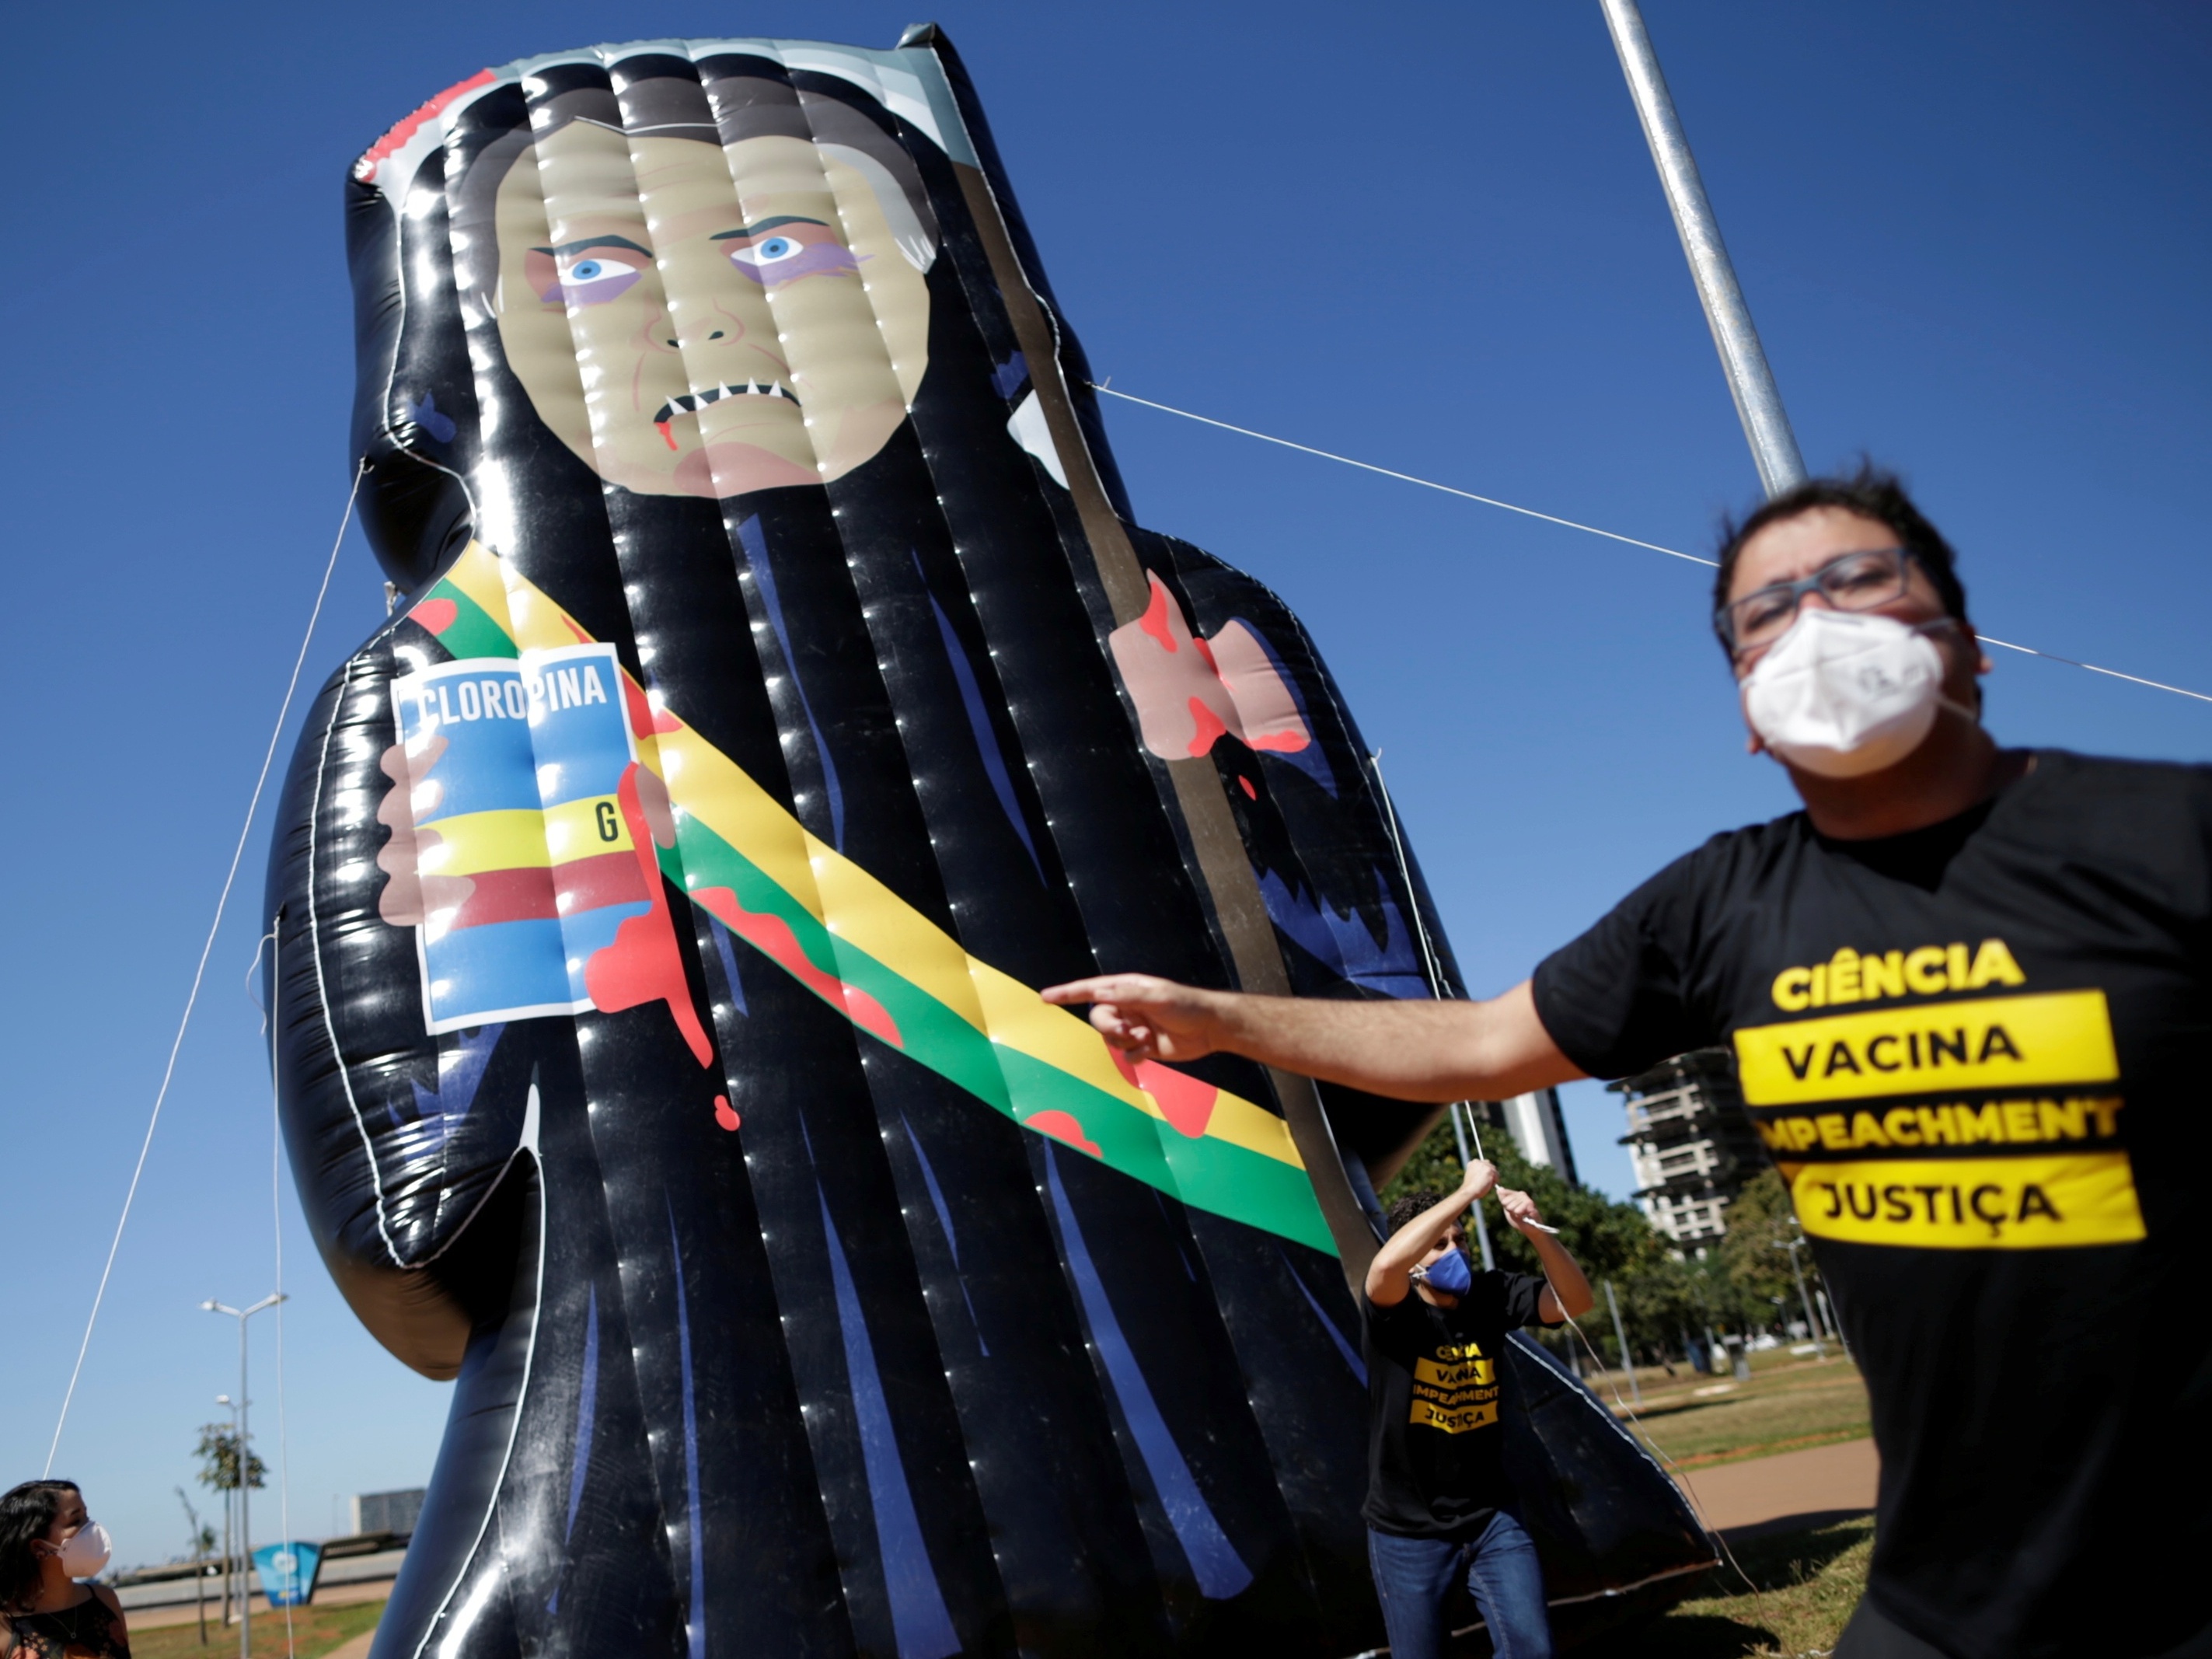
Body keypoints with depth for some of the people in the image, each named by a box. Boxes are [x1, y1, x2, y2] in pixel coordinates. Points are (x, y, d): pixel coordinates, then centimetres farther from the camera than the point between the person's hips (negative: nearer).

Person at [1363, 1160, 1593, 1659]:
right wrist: (1469, 1192, -36)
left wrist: (1536, 1232, -27)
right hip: (1408, 1530, -3)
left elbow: (1574, 1302, -10)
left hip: (1491, 1518, 3)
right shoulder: (1395, 1313, -18)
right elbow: (1385, 1265, -40)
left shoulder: (1490, 1296, -5)